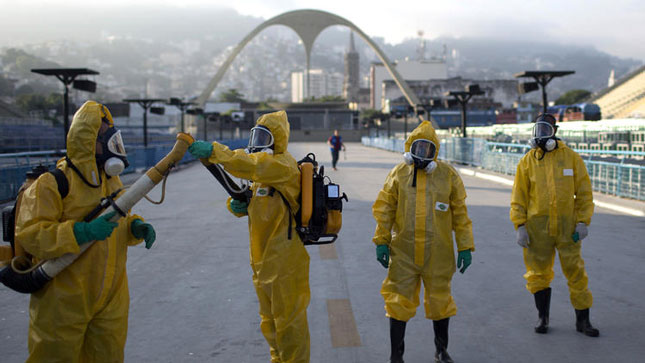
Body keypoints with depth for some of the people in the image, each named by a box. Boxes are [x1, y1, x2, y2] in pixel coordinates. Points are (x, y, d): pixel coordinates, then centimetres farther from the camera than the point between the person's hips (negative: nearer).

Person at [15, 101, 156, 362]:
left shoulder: (111, 179, 10)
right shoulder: (53, 183, -15)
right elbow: (28, 235, -21)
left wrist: (136, 227, -2)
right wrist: (81, 233, -33)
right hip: (64, 300, -6)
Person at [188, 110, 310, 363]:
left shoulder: (284, 165, -14)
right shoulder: (264, 168, 17)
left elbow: (250, 165, -33)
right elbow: (255, 202, 17)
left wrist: (214, 151, -39)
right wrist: (238, 205, -6)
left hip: (285, 261, -10)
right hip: (262, 261, 10)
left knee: (288, 321, 1)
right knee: (270, 321, 20)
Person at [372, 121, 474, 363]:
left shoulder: (448, 175, 1)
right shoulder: (398, 174, 2)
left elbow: (460, 214, 4)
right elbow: (384, 209, 5)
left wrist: (465, 247, 2)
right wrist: (382, 241, 0)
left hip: (438, 253, 0)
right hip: (404, 252, 0)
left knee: (439, 300, 12)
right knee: (399, 302, 2)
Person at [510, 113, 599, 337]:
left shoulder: (571, 157, 1)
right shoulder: (527, 161, 2)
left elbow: (584, 192, 4)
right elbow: (519, 197, 3)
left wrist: (583, 222, -4)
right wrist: (520, 226, -4)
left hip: (567, 226, 0)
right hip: (537, 227, 1)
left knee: (576, 273, 3)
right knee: (538, 274, 8)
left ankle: (582, 320, 15)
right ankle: (543, 317, 24)